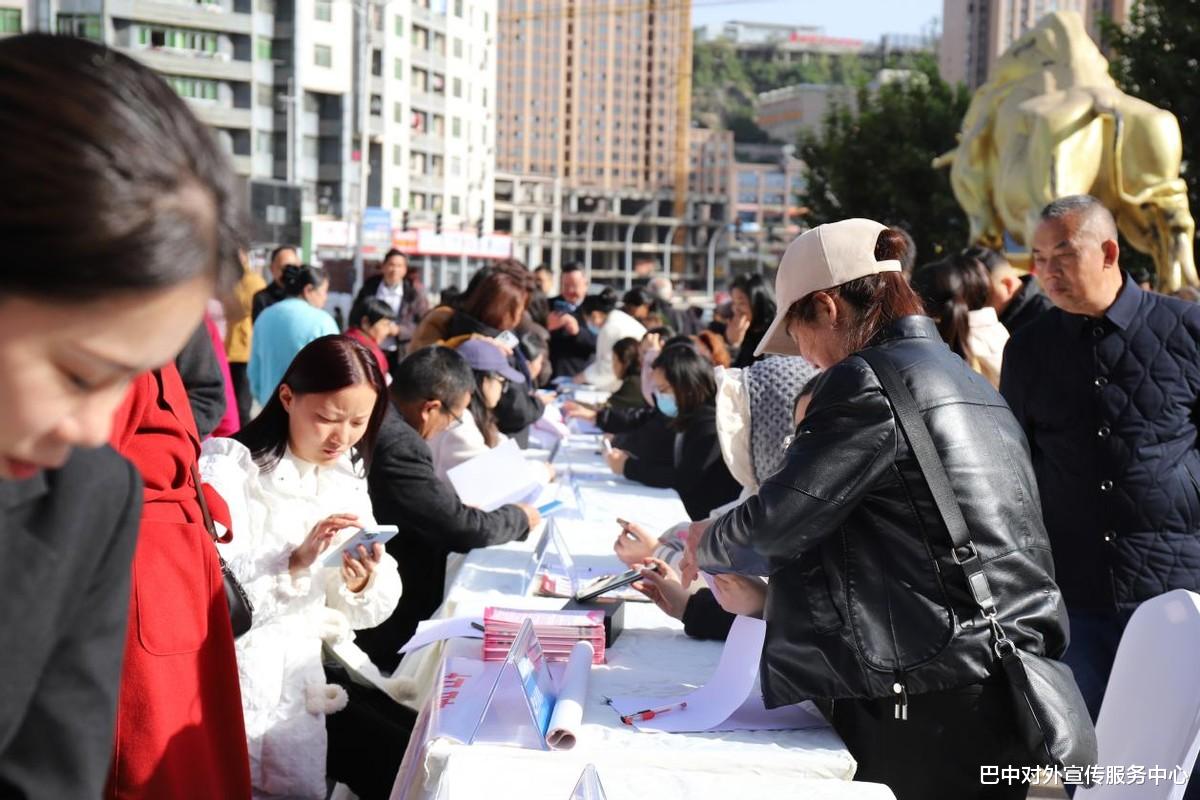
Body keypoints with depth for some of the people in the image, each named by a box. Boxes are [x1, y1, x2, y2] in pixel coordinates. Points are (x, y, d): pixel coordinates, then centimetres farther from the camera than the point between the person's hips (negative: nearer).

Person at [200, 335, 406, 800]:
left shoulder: (347, 475, 7)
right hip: (256, 676, -6)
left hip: (319, 658, 6)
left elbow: (366, 611, 5)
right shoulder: (227, 468, -11)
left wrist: (363, 582, -17)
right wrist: (295, 563, -32)